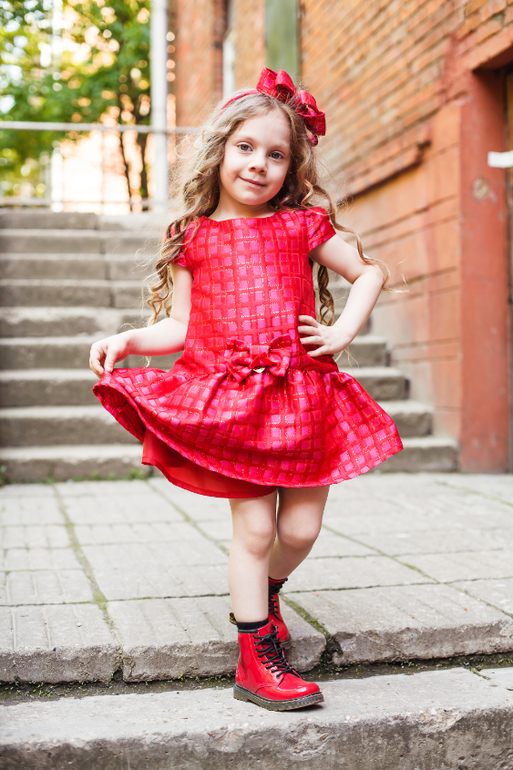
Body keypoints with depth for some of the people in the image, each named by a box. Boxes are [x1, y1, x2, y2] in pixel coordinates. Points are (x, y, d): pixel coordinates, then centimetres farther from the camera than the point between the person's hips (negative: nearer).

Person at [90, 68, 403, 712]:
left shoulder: (302, 225, 8)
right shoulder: (194, 237, 8)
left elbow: (370, 272, 15)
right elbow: (182, 328, 9)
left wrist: (343, 332, 2)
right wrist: (127, 339, -5)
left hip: (303, 397, 2)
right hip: (231, 400, -1)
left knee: (300, 527, 4)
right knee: (254, 526, -4)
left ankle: (263, 594, 38)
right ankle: (257, 660, 9)